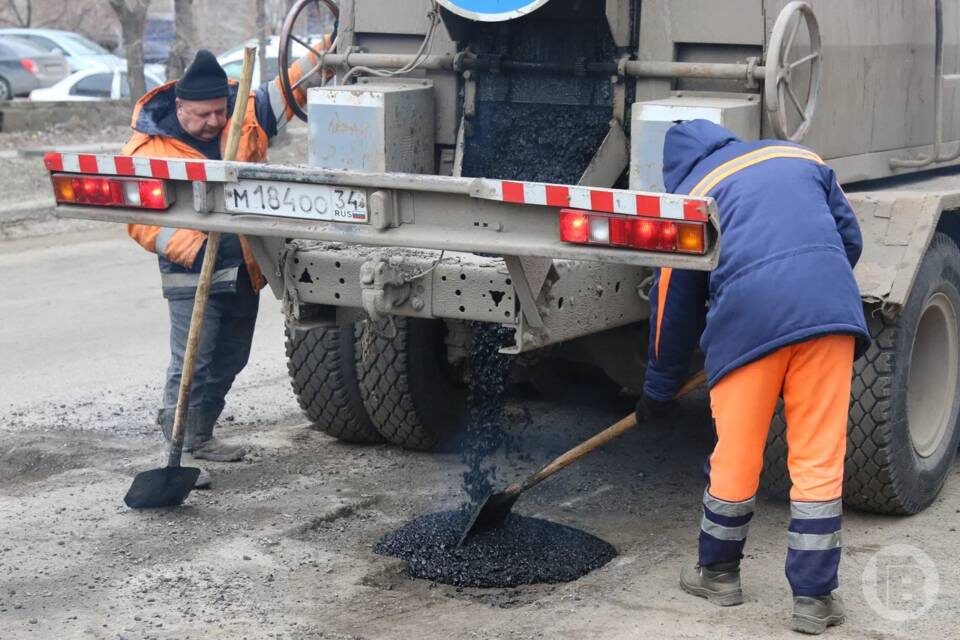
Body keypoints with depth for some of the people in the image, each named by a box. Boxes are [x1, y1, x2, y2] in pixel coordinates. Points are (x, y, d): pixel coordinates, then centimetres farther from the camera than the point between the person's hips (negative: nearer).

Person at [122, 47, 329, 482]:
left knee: (228, 363, 16)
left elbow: (289, 87, 8)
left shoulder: (245, 116, 1)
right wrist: (193, 248, -25)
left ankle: (200, 436, 33)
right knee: (192, 367, -9)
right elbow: (141, 219, -13)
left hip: (246, 271, 6)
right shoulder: (149, 150, -12)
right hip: (192, 278, -6)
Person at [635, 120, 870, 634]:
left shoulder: (688, 196, 18)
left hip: (749, 317, -2)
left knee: (736, 456, 13)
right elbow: (850, 238, 24)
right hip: (830, 308, 2)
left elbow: (673, 306, 20)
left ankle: (718, 573, 31)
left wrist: (659, 390, 31)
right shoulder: (796, 155, 26)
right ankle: (813, 598, 9)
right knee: (819, 460, 6)